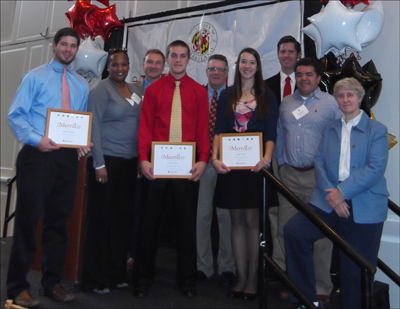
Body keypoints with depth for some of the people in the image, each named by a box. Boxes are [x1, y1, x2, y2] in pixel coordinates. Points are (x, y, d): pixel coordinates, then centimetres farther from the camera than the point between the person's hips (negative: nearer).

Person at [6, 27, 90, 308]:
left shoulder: (82, 85, 15)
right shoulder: (35, 77, 2)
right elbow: (15, 115, -4)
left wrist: (85, 143, -3)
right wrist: (36, 139, -18)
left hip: (68, 157, 4)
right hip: (38, 155, -4)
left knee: (60, 221, 11)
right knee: (28, 220, -1)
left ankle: (53, 282, 24)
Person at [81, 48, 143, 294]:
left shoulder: (135, 90, 14)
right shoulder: (101, 90, -5)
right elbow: (94, 128, -10)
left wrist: (140, 158, 10)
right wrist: (99, 164, -15)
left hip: (129, 162, 6)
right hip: (107, 160, -6)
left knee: (123, 216, 10)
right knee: (101, 218, -1)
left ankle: (117, 273, 22)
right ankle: (95, 278, 12)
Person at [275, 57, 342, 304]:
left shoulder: (331, 103, -2)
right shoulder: (286, 103, 12)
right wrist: (280, 163, 10)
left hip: (318, 175, -4)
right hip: (289, 175, 5)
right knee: (286, 231, 9)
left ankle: (321, 288, 19)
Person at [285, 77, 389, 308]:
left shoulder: (377, 130, 4)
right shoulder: (330, 129, 16)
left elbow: (376, 168, -9)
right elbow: (319, 162, 4)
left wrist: (343, 192, -18)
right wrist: (330, 194, -12)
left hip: (364, 207, -3)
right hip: (329, 201, 3)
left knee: (357, 270, 2)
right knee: (294, 230, -18)